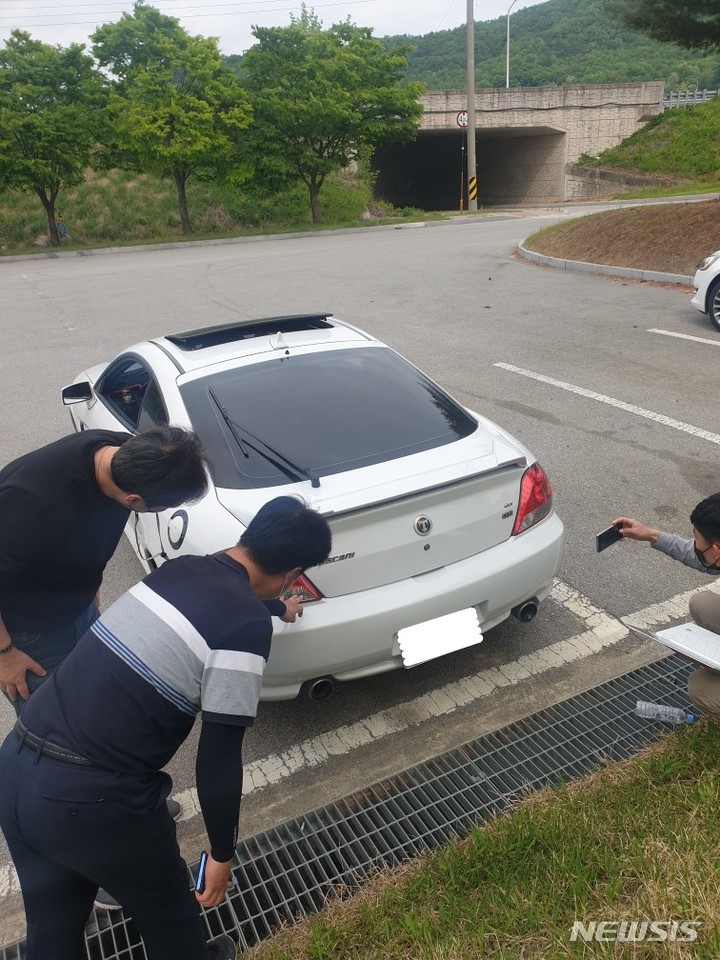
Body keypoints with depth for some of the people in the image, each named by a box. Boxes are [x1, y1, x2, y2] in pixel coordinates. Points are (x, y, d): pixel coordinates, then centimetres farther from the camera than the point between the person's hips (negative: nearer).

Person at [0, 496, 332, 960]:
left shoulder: (181, 567, 5)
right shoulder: (247, 625, -15)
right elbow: (219, 759, -11)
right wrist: (223, 853, 6)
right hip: (91, 798, -7)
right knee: (168, 911, 24)